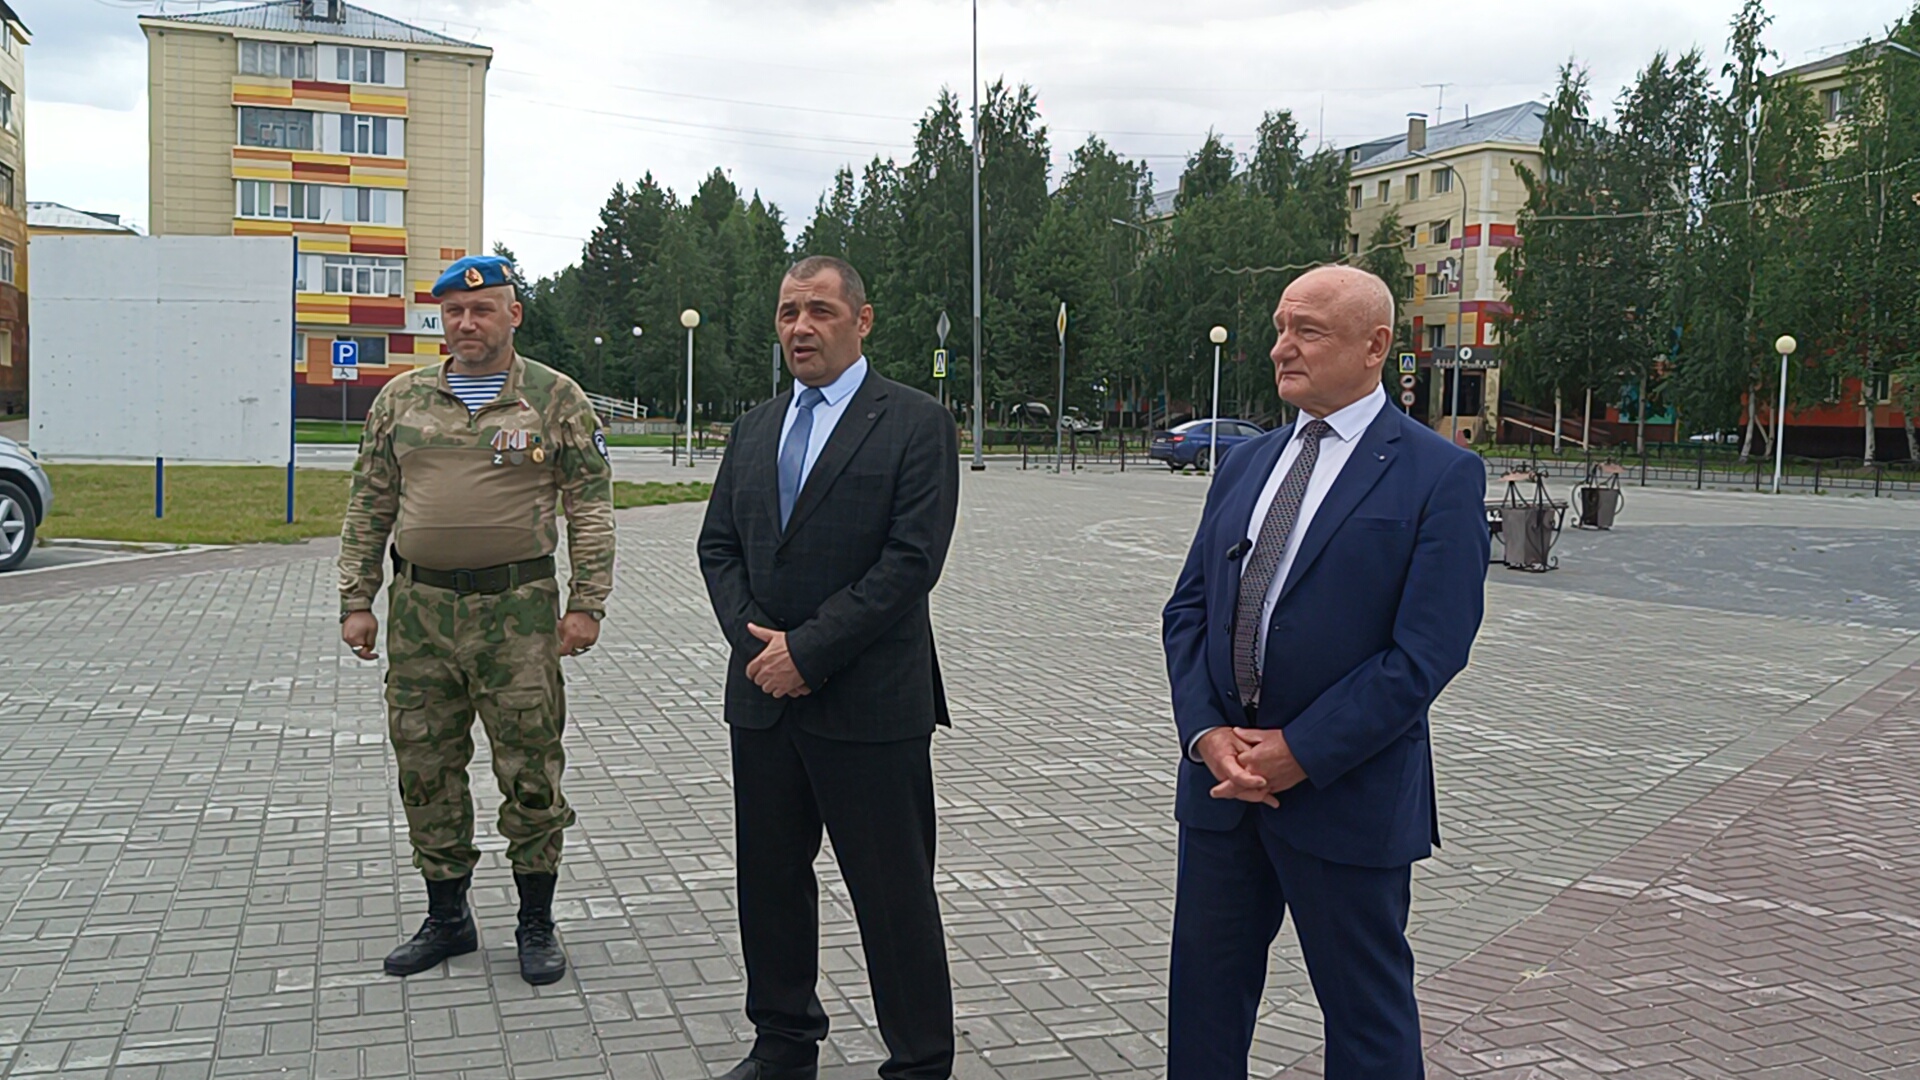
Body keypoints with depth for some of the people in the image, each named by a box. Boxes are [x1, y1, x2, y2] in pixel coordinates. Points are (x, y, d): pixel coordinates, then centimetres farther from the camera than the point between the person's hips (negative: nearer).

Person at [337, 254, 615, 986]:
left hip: (518, 610, -3)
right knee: (426, 769, 10)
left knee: (530, 771, 2)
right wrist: (357, 601, 6)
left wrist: (586, 605, -8)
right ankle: (446, 918, 25)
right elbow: (369, 507, 12)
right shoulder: (402, 399, 9)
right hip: (419, 611, 3)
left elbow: (591, 508, -1)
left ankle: (536, 924, 17)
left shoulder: (557, 399, 0)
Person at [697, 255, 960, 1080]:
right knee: (770, 879, 15)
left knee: (894, 893, 3)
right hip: (764, 695, 6)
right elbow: (718, 545, 13)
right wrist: (754, 640, -5)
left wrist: (808, 648, -16)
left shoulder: (916, 423, -6)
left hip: (870, 702, -6)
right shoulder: (755, 429, 14)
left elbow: (911, 561, -14)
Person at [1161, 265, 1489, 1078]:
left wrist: (1300, 752, -17)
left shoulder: (1440, 475, -8)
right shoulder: (1246, 465, 12)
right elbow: (1188, 609, 9)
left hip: (1347, 793, -5)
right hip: (1221, 782, 6)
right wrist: (1207, 732, -7)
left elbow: (1427, 650, -16)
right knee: (1203, 997, 16)